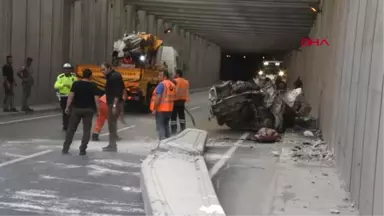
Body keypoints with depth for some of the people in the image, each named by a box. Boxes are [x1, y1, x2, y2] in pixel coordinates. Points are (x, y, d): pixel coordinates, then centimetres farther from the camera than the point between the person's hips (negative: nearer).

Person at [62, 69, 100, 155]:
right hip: (88, 110, -1)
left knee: (71, 129, 10)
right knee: (86, 130, 6)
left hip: (76, 109, 1)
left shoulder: (76, 84, -3)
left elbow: (71, 96, -8)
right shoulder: (93, 86, -4)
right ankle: (82, 150, 1)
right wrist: (98, 110, 1)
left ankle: (65, 148, 10)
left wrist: (67, 107, -2)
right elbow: (96, 99, -7)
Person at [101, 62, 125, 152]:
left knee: (112, 124, -6)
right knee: (112, 124, 14)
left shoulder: (115, 76, -15)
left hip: (114, 104, -10)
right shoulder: (111, 76, 16)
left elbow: (117, 92, -21)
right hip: (112, 103, 10)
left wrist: (114, 105, -24)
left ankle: (112, 145, -2)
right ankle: (112, 144, 21)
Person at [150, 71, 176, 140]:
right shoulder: (172, 85, 10)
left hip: (160, 109, -8)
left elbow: (158, 98, -21)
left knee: (160, 127, -3)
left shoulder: (162, 84, -15)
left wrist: (154, 109, -17)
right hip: (169, 109, 8)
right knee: (166, 125, 19)